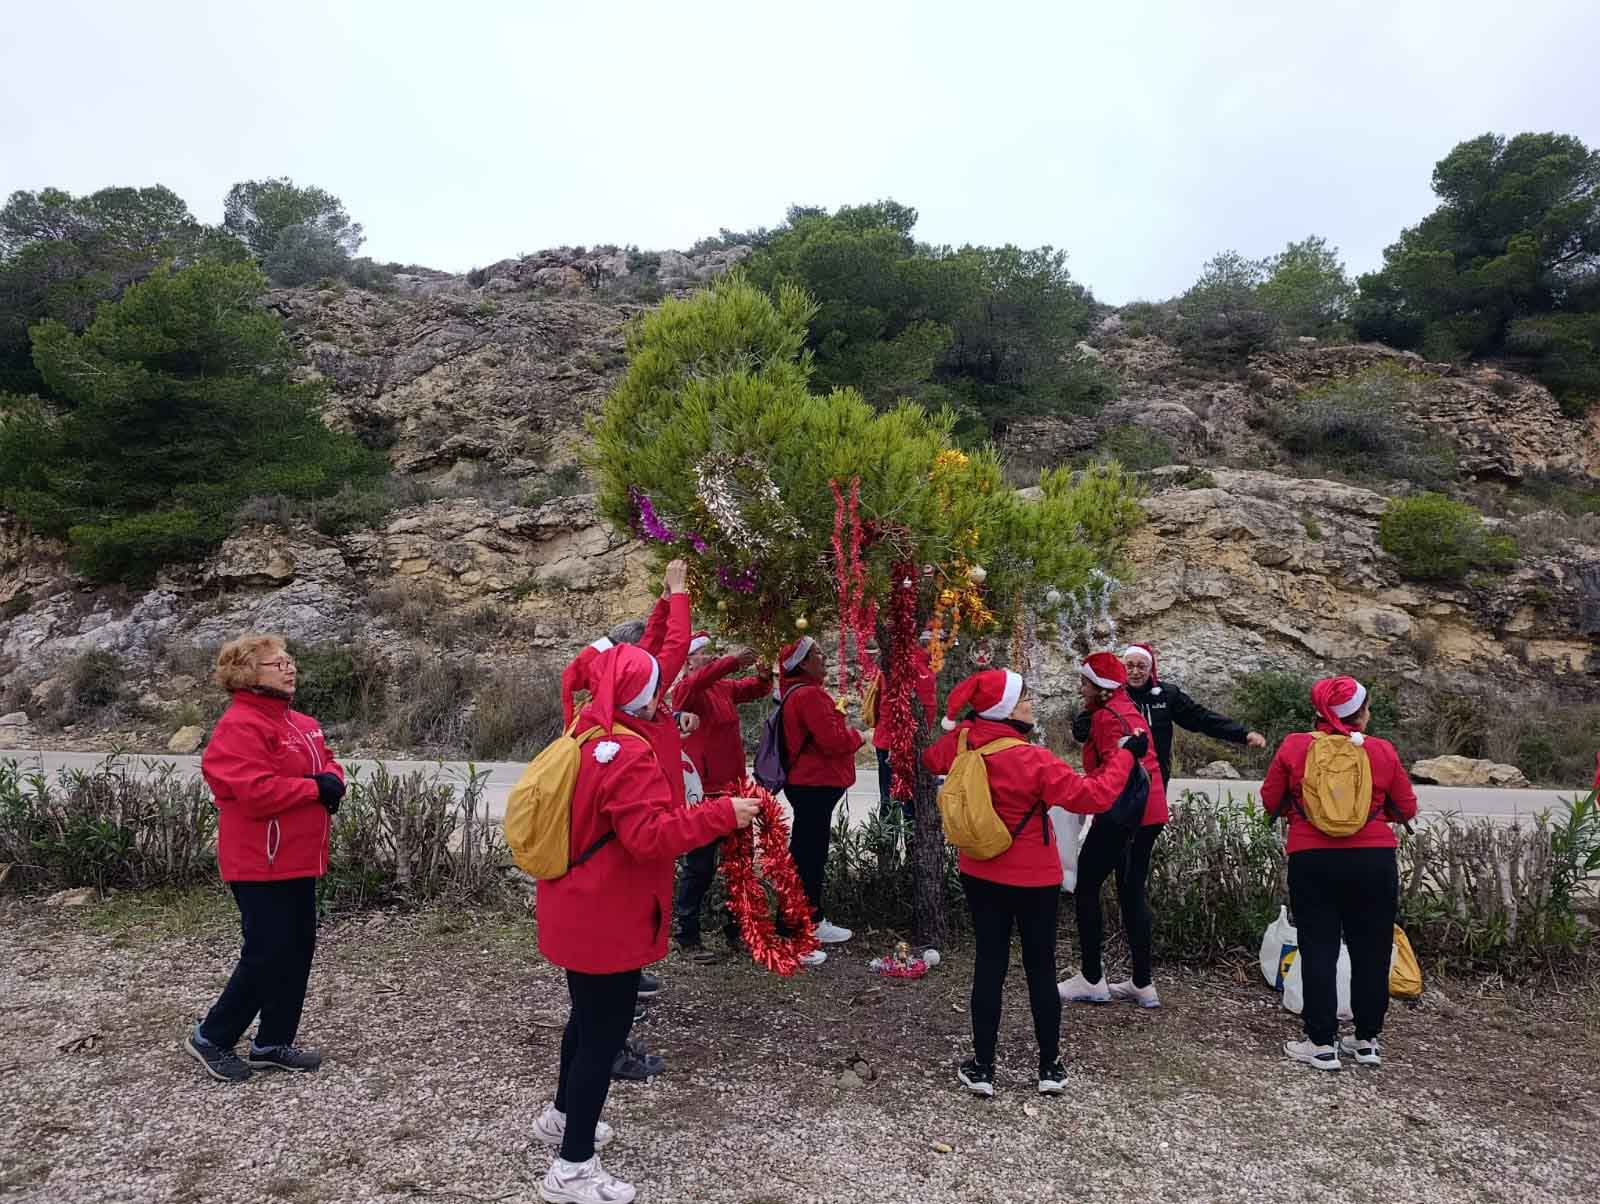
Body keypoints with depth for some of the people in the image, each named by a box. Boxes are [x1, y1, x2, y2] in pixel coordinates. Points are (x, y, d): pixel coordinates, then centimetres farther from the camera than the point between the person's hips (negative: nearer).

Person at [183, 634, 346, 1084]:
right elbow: (256, 791, -27)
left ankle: (273, 1043, 25)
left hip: (297, 860, 10)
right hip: (261, 863, -10)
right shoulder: (240, 727, -18)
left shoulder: (300, 724, 12)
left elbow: (325, 761, 19)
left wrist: (333, 779, -4)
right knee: (267, 954, -3)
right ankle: (211, 1037, 18)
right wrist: (315, 788, -19)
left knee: (298, 949, 13)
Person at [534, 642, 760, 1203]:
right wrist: (723, 814, -29)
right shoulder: (628, 754, -27)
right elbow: (650, 836, -32)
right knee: (604, 1031, 2)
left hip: (580, 910, 10)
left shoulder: (594, 731, 2)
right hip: (603, 919, -10)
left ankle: (563, 1115, 46)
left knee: (590, 1015, 27)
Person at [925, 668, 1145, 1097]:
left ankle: (982, 1068, 17)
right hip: (1034, 880, -4)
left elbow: (932, 760, 13)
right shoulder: (1034, 761, -25)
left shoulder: (960, 742, -9)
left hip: (980, 875, 4)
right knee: (1041, 968, 11)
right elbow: (1093, 795, -23)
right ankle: (1050, 1068, 23)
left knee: (989, 964, 12)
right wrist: (1125, 756, -11)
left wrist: (962, 723, 22)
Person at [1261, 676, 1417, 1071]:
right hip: (1374, 860, 1)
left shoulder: (1293, 747, -5)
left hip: (1312, 860, -1)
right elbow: (1406, 809, 5)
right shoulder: (1382, 751, -4)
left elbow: (1270, 802, 1)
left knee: (1319, 951, 6)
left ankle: (1322, 1043, 9)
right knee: (1371, 951, 14)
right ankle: (1367, 1040, 23)